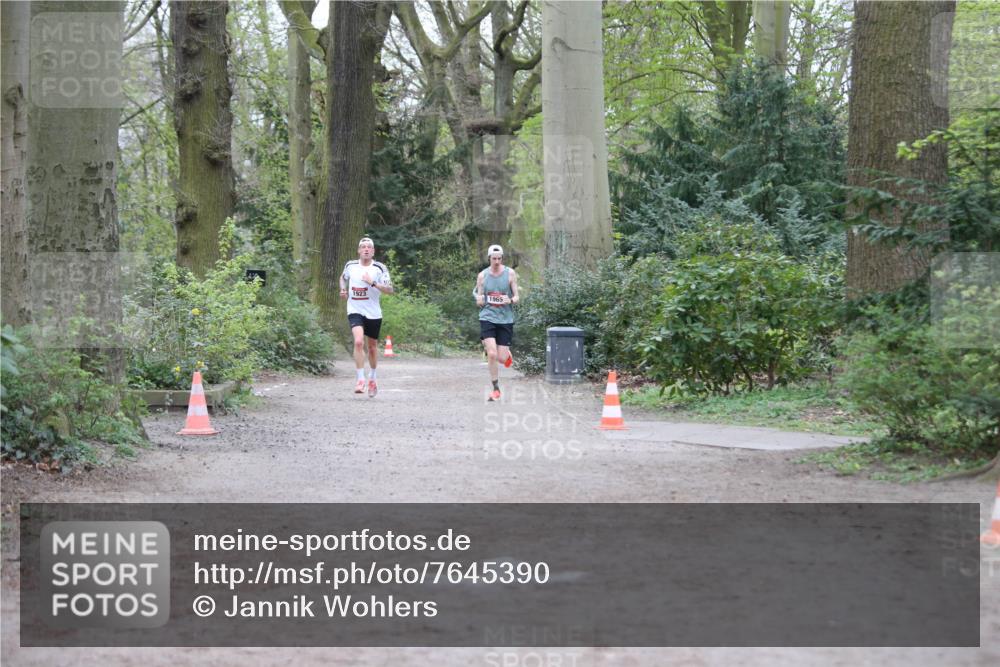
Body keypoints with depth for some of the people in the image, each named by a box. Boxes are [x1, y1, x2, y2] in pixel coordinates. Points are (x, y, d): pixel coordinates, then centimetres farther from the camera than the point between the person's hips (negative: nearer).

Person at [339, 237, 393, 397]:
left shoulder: (379, 268, -6)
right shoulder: (350, 265, 1)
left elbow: (390, 289, -11)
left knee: (372, 347, 13)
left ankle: (372, 378, 36)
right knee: (358, 341, -22)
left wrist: (373, 283, -23)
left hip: (373, 313, 0)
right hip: (355, 311, 0)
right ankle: (360, 380, -19)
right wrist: (343, 289, 3)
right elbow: (343, 278, 23)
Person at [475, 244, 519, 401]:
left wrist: (510, 300, -19)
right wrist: (479, 300, -16)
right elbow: (478, 301, 8)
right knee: (492, 355, -14)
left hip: (505, 319, 0)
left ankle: (508, 354, 38)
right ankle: (496, 389, 0)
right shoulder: (483, 275, 3)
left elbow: (517, 297, 4)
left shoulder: (510, 273, 1)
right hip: (487, 318, 0)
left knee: (501, 358, 0)